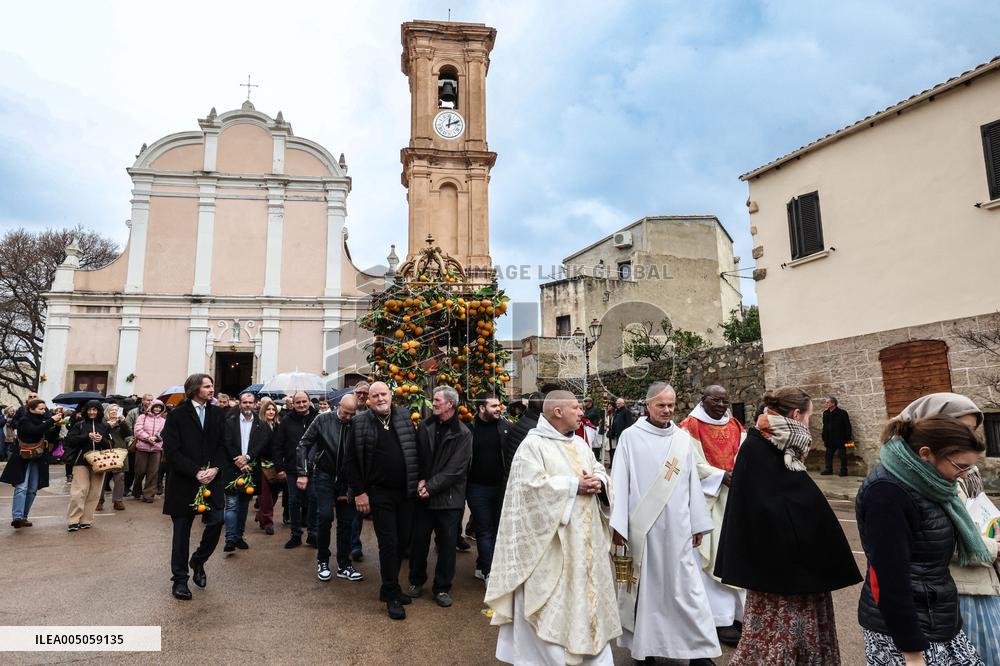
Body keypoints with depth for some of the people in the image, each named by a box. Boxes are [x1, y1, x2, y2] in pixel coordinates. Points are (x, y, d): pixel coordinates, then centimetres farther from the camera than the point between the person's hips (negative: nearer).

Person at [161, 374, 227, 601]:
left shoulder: (217, 413, 7)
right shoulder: (177, 414, -5)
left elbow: (222, 445, 8)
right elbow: (172, 451, -9)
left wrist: (214, 468, -9)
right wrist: (196, 472, -15)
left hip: (211, 479, 3)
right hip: (183, 481, -3)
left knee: (216, 522, -4)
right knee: (181, 530, 6)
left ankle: (198, 561, 24)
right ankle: (180, 580, 20)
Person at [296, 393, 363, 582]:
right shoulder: (323, 419, -11)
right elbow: (304, 444, -4)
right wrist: (303, 473, -9)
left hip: (346, 480, 2)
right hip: (324, 476, -2)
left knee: (346, 521, 4)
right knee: (325, 517, -11)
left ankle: (344, 566, 16)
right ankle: (322, 561, 10)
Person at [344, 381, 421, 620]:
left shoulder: (405, 418, 3)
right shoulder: (360, 424, -4)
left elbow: (417, 450, 9)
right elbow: (352, 461, -2)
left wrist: (420, 480, 1)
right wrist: (359, 492, -6)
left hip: (406, 493, 4)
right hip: (379, 494, -3)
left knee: (403, 541, 11)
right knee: (388, 543, -1)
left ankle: (390, 587, 30)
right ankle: (391, 595, 13)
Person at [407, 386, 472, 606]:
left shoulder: (463, 434, -8)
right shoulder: (425, 427, 2)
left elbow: (455, 470, -12)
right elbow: (416, 456, 4)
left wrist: (431, 487, -16)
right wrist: (420, 480, -11)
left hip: (449, 497, -2)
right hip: (423, 495, 3)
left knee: (447, 544, 7)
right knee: (419, 540, 12)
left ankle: (442, 587, 23)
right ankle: (416, 581, 32)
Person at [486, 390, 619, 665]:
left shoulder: (579, 443, 13)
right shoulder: (533, 444, -12)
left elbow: (599, 469, 15)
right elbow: (533, 485, -22)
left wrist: (598, 482, -8)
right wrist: (575, 486, -19)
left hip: (584, 541, 8)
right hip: (551, 542, -7)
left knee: (586, 593, 15)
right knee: (552, 603, 0)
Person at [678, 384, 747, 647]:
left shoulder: (736, 427, 11)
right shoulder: (691, 427, -8)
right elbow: (692, 465, -14)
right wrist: (721, 476, -19)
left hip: (736, 499, 6)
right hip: (707, 500, -6)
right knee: (714, 556, -2)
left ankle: (739, 611, 21)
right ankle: (721, 618, 5)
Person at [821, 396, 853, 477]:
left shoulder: (842, 413, -9)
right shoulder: (826, 413, 5)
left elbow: (848, 427, -8)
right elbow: (825, 427, 10)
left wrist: (848, 439, -12)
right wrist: (824, 439, 10)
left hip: (841, 439, -5)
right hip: (830, 439, 5)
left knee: (843, 455, 3)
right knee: (829, 454, 8)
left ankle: (843, 471, 11)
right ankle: (828, 469, 17)